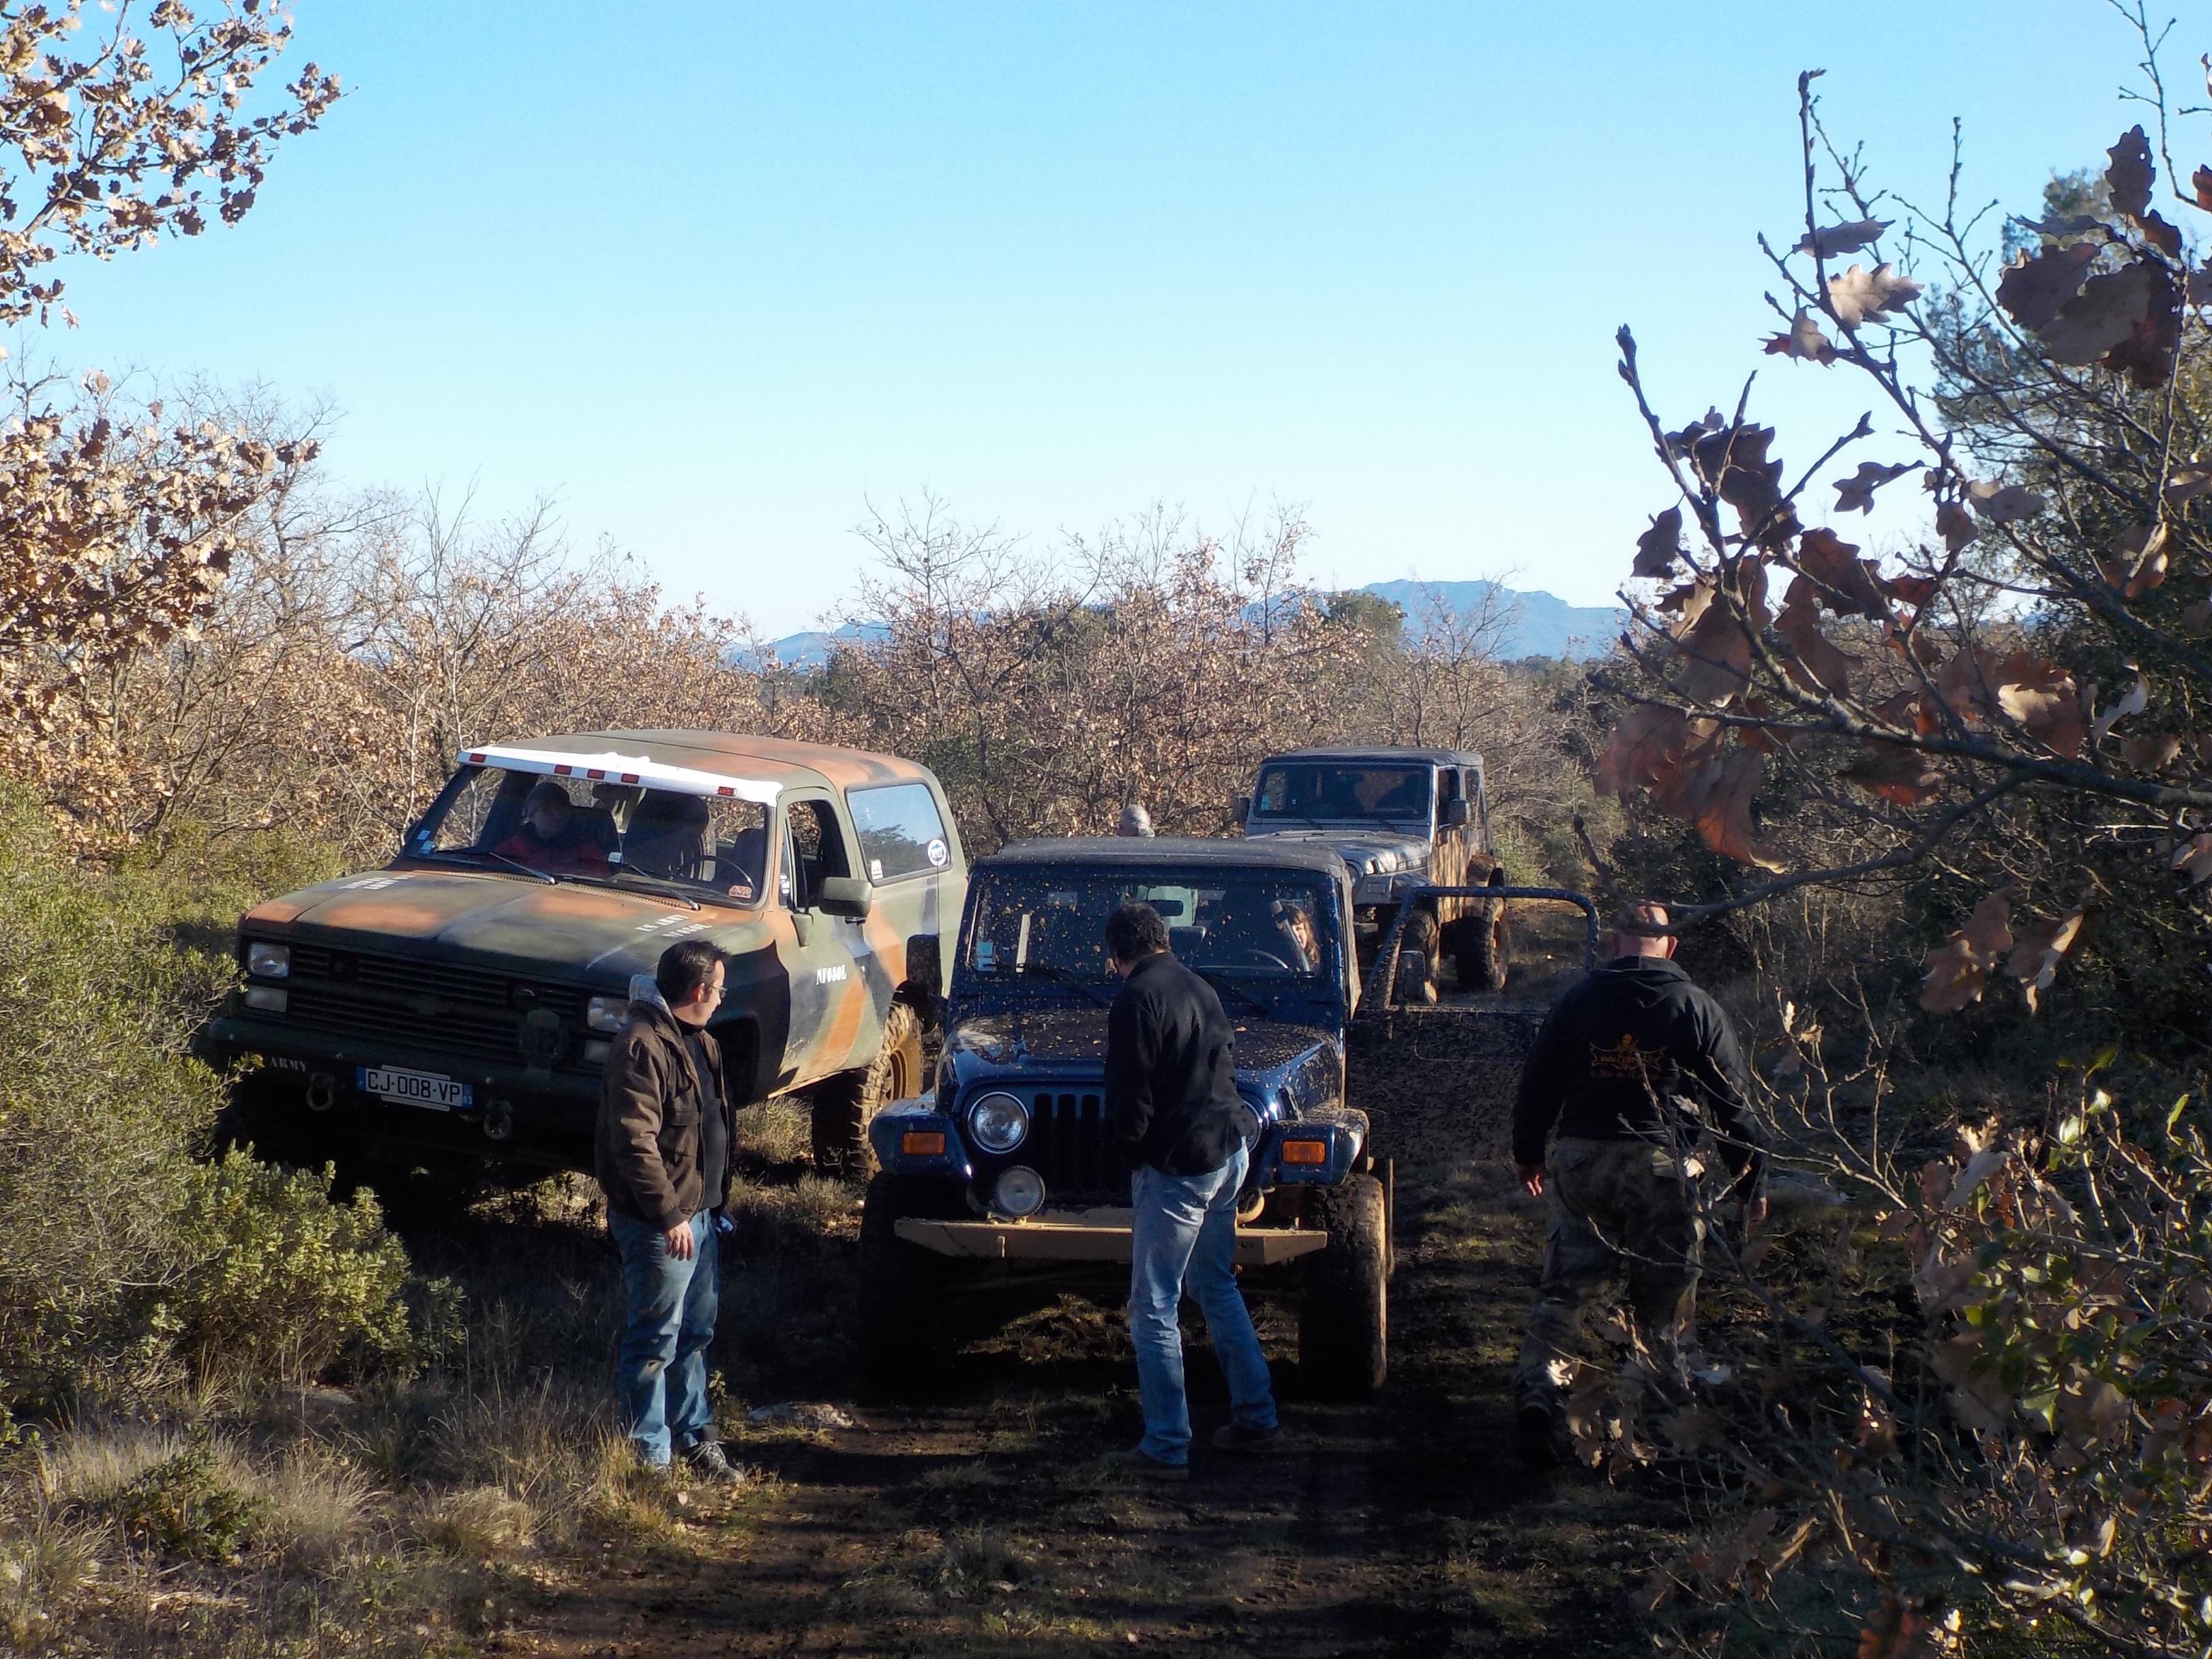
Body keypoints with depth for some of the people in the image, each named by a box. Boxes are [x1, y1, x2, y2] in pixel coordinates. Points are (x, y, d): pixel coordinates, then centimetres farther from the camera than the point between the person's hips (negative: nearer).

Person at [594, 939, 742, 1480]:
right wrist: (669, 1214, -23)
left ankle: (694, 1436, 29)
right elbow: (635, 1141, -24)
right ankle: (649, 1456, 5)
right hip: (660, 1224, -10)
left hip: (699, 1212, 10)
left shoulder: (698, 1043, 14)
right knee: (654, 1342, -2)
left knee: (695, 1333, 18)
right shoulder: (643, 1046, -19)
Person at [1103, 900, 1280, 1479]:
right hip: (1227, 1153, 9)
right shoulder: (1200, 990, 12)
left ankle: (1167, 1448, 1)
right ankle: (1255, 1415, 27)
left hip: (1175, 1167, -9)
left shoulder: (1138, 999, -15)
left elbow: (1129, 1099, -17)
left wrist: (1125, 1141, 1)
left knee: (1153, 1309, -1)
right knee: (1216, 1286, 23)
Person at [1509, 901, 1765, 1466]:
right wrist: (1750, 1185, 10)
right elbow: (1733, 1102, 3)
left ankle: (1538, 1390, -12)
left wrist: (1528, 1155, 23)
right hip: (1664, 1166, -1)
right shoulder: (1697, 1010, 1)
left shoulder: (1578, 1001, 4)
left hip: (1582, 1163, 1)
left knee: (1563, 1289, 5)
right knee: (1665, 1301, 9)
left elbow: (1537, 1085, 8)